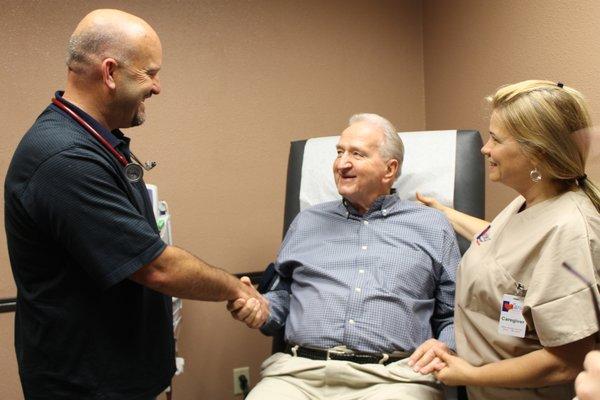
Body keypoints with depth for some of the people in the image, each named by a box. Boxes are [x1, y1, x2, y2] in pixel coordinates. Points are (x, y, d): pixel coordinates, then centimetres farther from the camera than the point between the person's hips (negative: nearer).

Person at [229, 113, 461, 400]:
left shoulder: (432, 228, 13)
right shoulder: (307, 222, 20)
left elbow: (455, 316, 12)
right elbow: (280, 294, 23)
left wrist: (443, 346, -8)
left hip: (392, 377, -1)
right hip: (299, 372, 2)